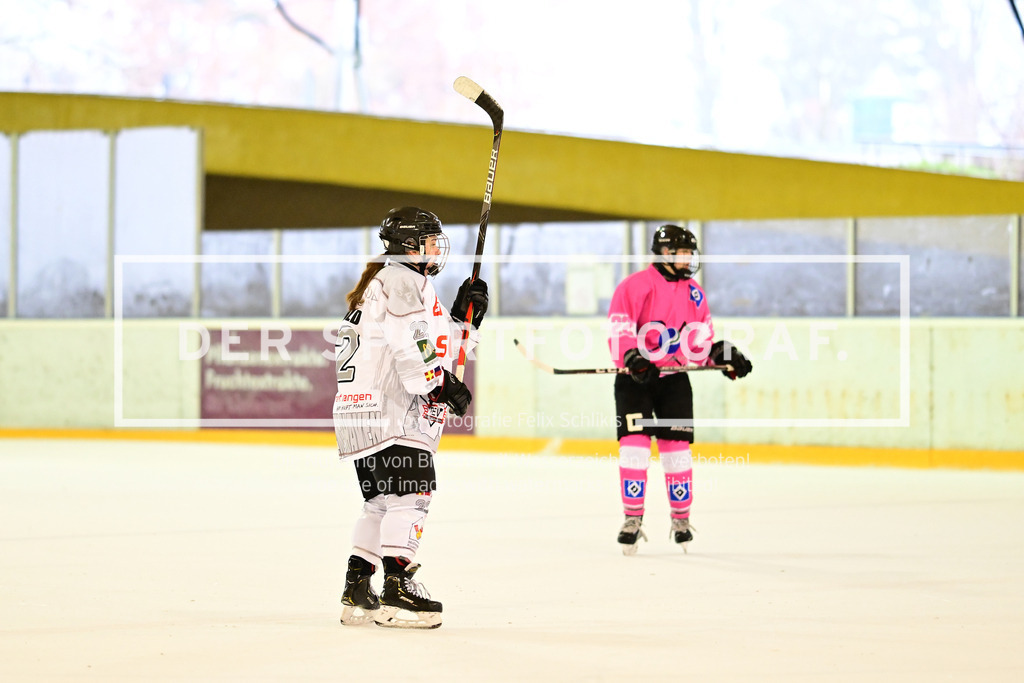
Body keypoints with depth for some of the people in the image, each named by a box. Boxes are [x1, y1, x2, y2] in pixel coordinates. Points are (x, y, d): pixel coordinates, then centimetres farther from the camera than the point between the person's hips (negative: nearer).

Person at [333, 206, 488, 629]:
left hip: (358, 411, 11)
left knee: (382, 500, 14)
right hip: (387, 408, -11)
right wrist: (443, 385, -18)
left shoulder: (379, 283, 28)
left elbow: (434, 349, 25)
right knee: (411, 492, -13)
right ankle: (396, 590, -19)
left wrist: (462, 318, 15)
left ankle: (356, 593, 14)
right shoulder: (402, 280, -7)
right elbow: (412, 349, -21)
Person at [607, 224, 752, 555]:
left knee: (676, 446, 2)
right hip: (635, 378, -4)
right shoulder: (635, 286, -10)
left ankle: (681, 519, 12)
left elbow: (702, 337, 18)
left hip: (674, 378, 4)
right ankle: (633, 520, -6)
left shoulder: (693, 293, 10)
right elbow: (619, 329, -17)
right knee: (635, 443, -11)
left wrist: (723, 356, 2)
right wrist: (632, 358, -31)